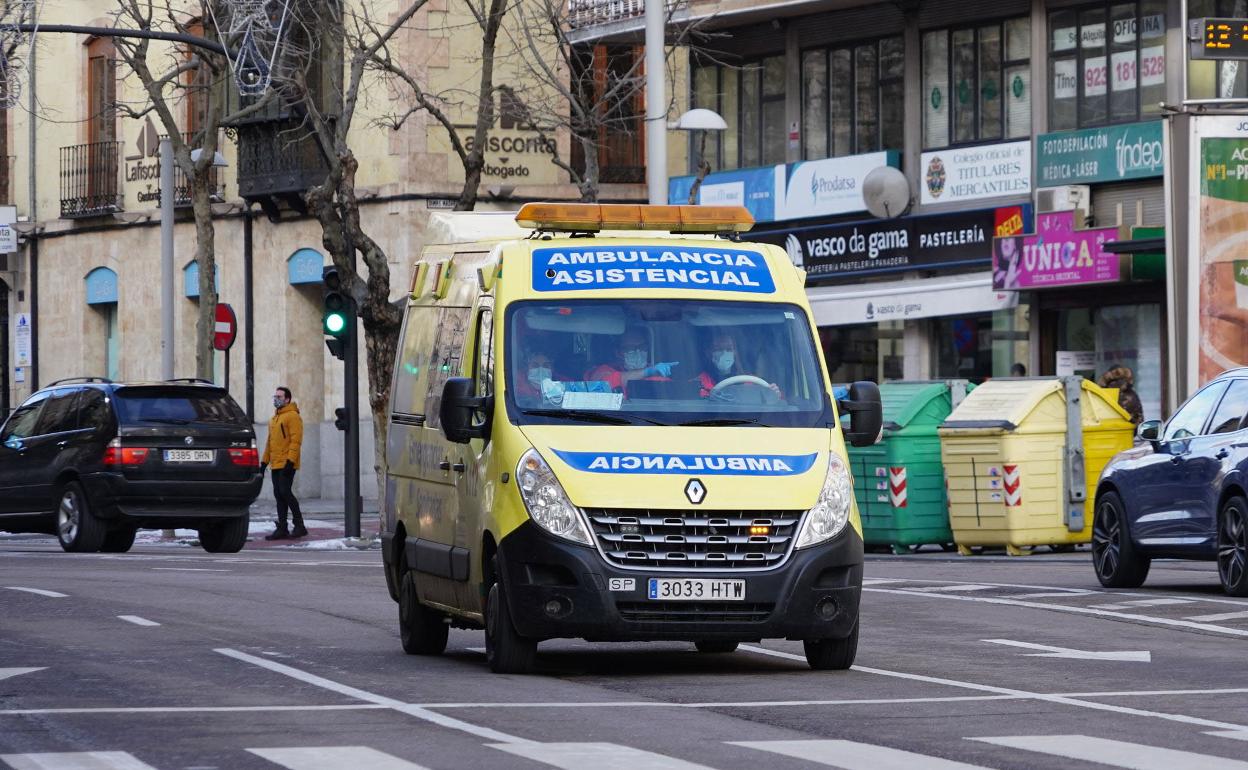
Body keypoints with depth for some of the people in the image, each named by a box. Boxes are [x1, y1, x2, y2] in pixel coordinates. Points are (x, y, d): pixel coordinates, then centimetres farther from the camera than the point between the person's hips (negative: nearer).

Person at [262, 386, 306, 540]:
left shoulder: (292, 416, -8)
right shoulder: (274, 419, 20)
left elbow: (296, 440, -15)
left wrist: (290, 461, -22)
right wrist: (264, 461, 18)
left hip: (286, 465, -9)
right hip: (276, 465, 9)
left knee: (285, 492, -13)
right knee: (279, 495, 6)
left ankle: (299, 526, -7)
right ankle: (282, 529, 8)